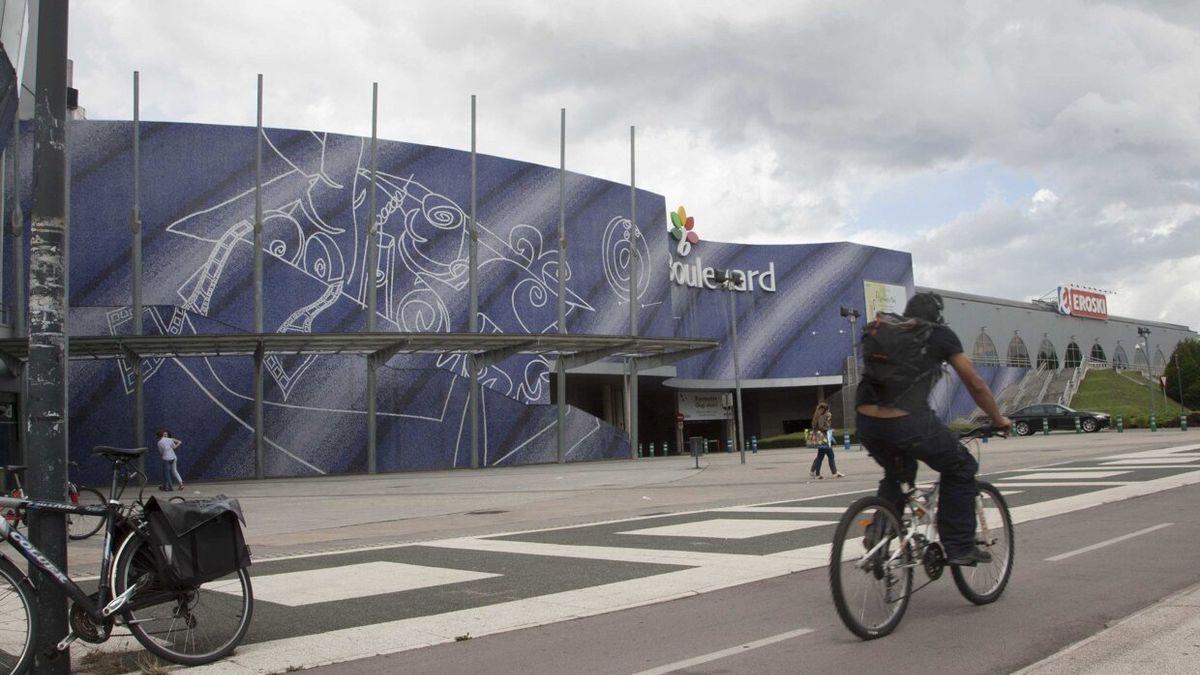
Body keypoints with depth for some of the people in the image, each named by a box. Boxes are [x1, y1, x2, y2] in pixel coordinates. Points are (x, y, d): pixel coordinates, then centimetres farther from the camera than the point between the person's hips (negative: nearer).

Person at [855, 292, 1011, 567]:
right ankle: (959, 548, 18)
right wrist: (998, 419, 32)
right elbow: (975, 384, 17)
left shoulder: (879, 331, 24)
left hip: (866, 424, 5)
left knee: (897, 474, 33)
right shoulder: (940, 334, 12)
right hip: (909, 423, -5)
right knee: (960, 470, 20)